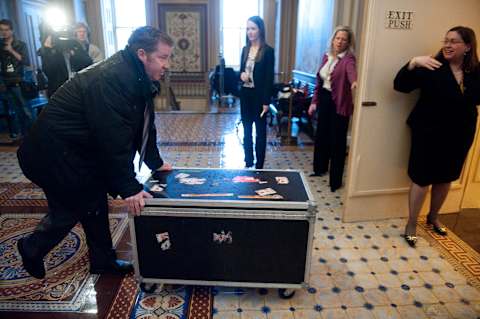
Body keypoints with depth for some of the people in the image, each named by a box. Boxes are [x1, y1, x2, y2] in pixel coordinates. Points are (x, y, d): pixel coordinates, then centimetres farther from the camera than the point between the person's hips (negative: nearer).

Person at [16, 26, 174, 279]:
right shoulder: (111, 80, -29)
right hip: (52, 154, -10)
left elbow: (143, 124, 10)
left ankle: (103, 261, 30)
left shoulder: (138, 78, 2)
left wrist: (155, 163, 11)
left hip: (80, 151, 10)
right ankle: (32, 248, 34)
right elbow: (114, 140, -31)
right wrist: (129, 189, -27)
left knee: (95, 203, 15)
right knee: (70, 208, 6)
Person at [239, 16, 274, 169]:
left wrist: (266, 101, -16)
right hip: (245, 94, 6)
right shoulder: (245, 49, 10)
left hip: (259, 95, -6)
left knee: (260, 131, 4)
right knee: (246, 131, 12)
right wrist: (241, 75, -8)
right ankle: (248, 163, 25)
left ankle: (259, 166, 13)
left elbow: (269, 77, -11)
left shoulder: (268, 51, -8)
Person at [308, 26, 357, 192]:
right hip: (324, 99, 7)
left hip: (339, 103, -7)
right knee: (321, 135, 17)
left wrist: (354, 81, -57)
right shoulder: (326, 56, 9)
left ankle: (335, 180, 8)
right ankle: (320, 169, 37)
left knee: (337, 141, -2)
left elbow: (351, 71, -35)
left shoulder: (348, 59, -11)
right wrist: (314, 101, 11)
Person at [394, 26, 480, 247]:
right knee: (422, 178, 1)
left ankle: (433, 217, 41)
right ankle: (411, 225, 18)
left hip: (459, 134, 5)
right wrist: (413, 63, -34)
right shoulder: (432, 68, -12)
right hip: (429, 132, -5)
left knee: (445, 178, 18)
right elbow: (400, 86, -19)